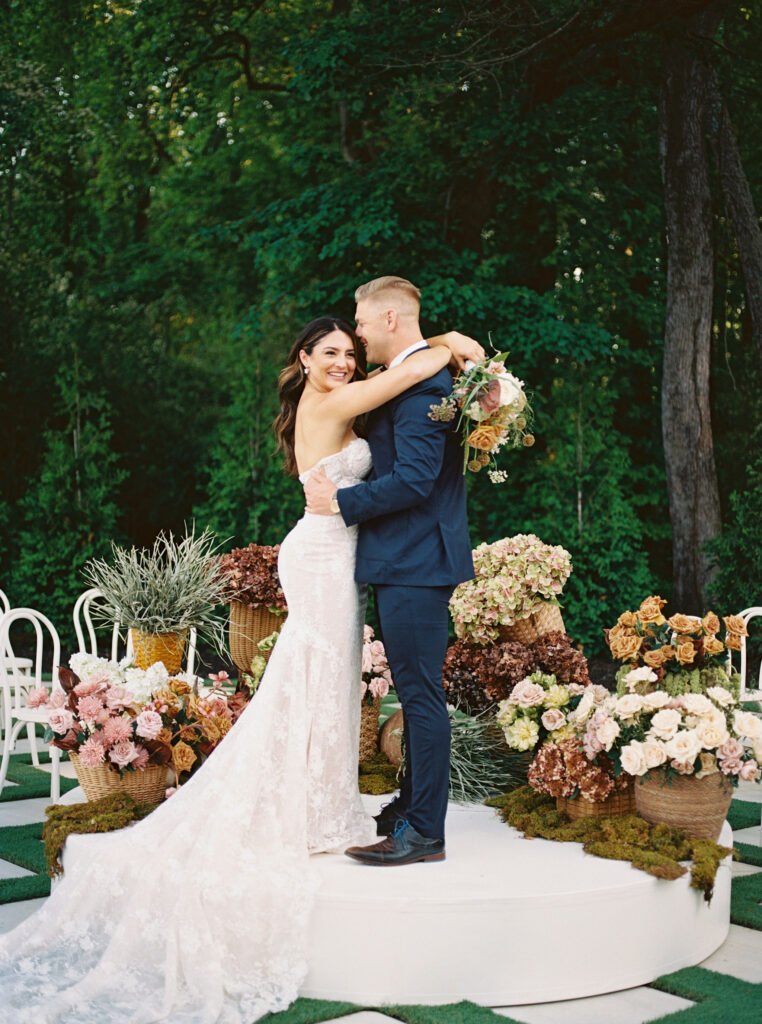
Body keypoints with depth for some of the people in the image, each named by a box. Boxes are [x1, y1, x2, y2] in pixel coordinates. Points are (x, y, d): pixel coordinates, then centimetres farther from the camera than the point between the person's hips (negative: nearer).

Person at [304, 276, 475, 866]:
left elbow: (414, 479, -23)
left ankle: (424, 834, 1)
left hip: (415, 562, -11)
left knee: (421, 695, -5)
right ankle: (412, 807, 30)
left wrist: (341, 502, -14)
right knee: (415, 692, 18)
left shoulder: (419, 383, -16)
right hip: (411, 559, 11)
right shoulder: (416, 378, 17)